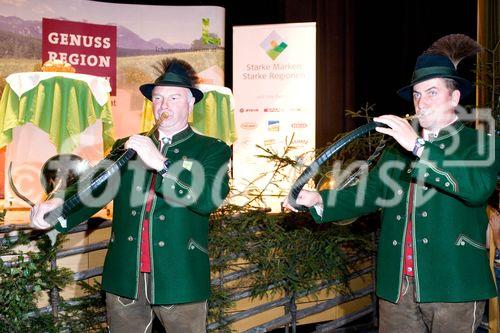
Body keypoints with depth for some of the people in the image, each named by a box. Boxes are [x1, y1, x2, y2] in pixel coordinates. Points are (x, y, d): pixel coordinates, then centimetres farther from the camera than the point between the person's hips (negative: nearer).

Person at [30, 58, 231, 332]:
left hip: (179, 281, -3)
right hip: (124, 279, 3)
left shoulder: (212, 150, 1)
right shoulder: (126, 147, 13)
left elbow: (209, 200, -16)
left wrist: (160, 162, -21)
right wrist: (58, 206, -16)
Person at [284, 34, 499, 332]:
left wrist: (418, 146, -21)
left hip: (453, 286, -4)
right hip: (396, 287, 4)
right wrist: (317, 199, -5)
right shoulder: (397, 151, 18)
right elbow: (368, 193, 11)